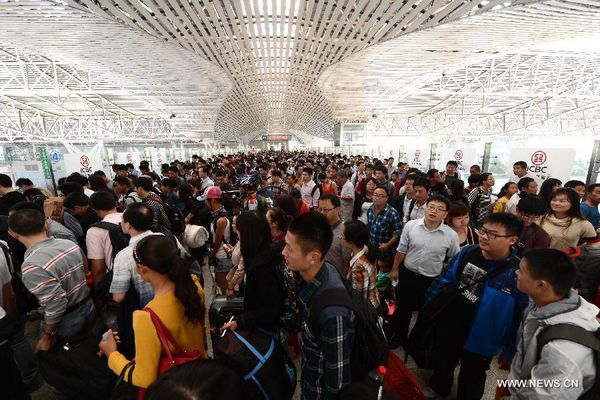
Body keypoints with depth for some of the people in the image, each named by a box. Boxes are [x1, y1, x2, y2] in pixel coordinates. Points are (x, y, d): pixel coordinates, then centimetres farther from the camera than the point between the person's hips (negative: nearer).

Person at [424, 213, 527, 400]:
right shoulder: (467, 252, -14)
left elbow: (520, 317, -16)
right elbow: (445, 280, -3)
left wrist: (510, 350, -9)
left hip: (481, 342, -3)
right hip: (449, 329, 4)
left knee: (471, 379, 24)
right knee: (442, 362, 29)